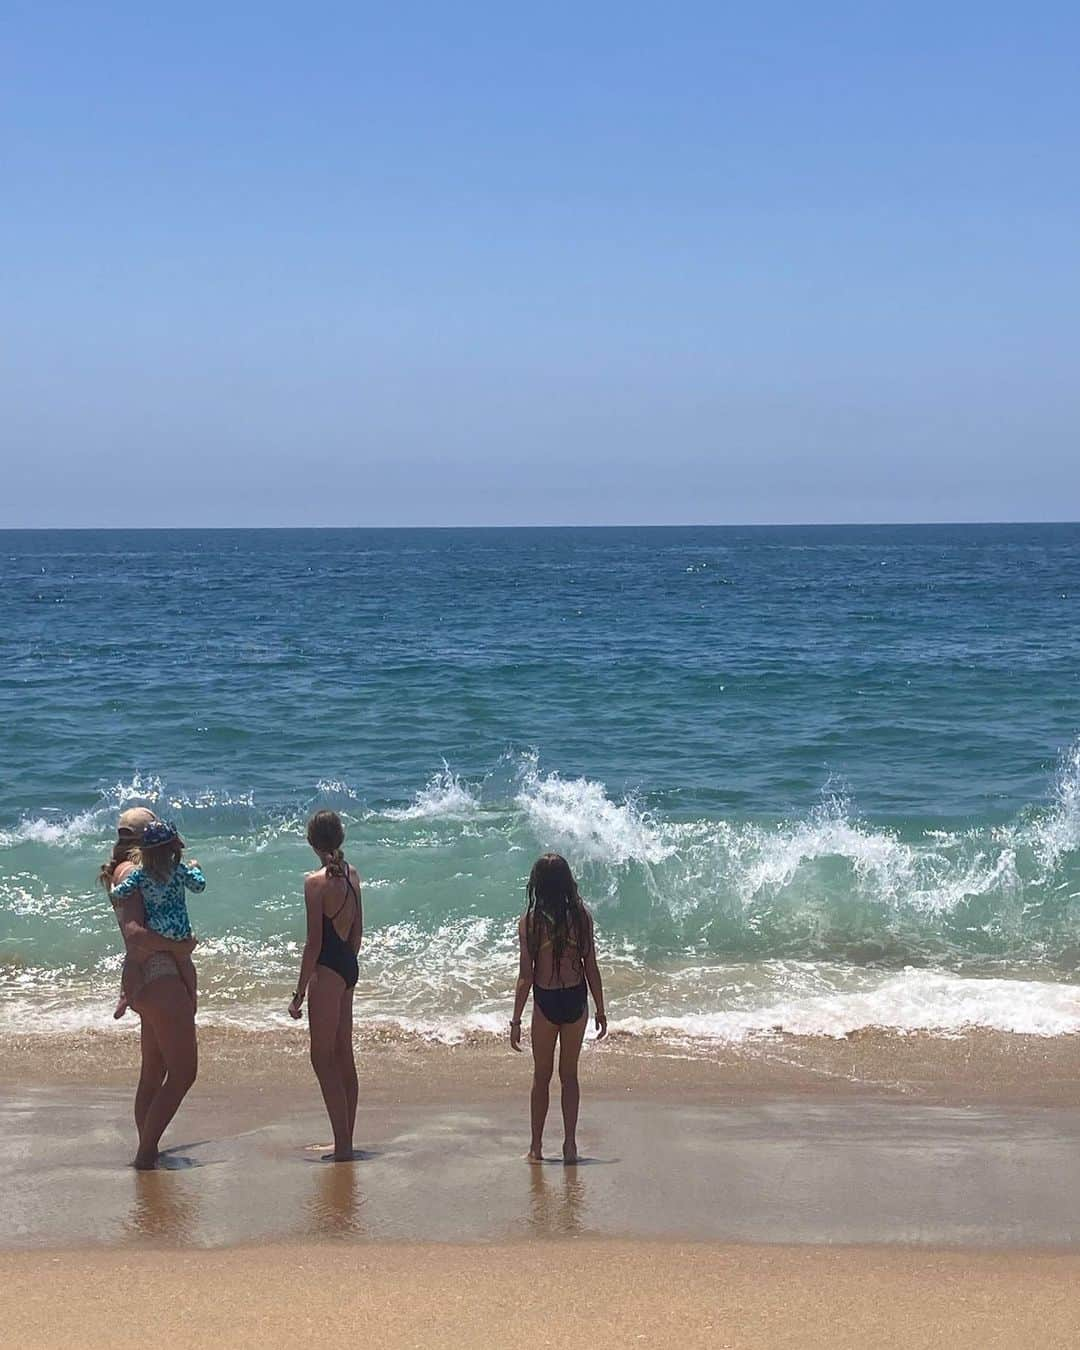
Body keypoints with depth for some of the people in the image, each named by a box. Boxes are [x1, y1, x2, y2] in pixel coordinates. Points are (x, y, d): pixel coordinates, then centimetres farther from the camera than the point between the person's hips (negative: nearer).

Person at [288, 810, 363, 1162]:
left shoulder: (316, 882, -16)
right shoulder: (352, 875, 6)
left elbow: (314, 943, -16)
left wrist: (299, 994, -12)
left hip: (327, 970, -8)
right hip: (349, 966, 8)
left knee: (323, 1058, -2)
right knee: (343, 1055, 14)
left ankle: (342, 1146, -4)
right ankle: (346, 1143, 21)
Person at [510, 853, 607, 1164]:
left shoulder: (530, 921, -12)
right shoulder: (581, 917, -6)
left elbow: (526, 975, -11)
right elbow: (591, 968, -2)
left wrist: (516, 1019, -3)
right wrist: (600, 1010, 9)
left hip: (546, 1002, -2)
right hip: (576, 1000, 2)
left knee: (542, 1076, 12)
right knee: (570, 1074, 15)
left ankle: (536, 1147, 17)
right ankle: (570, 1145, 16)